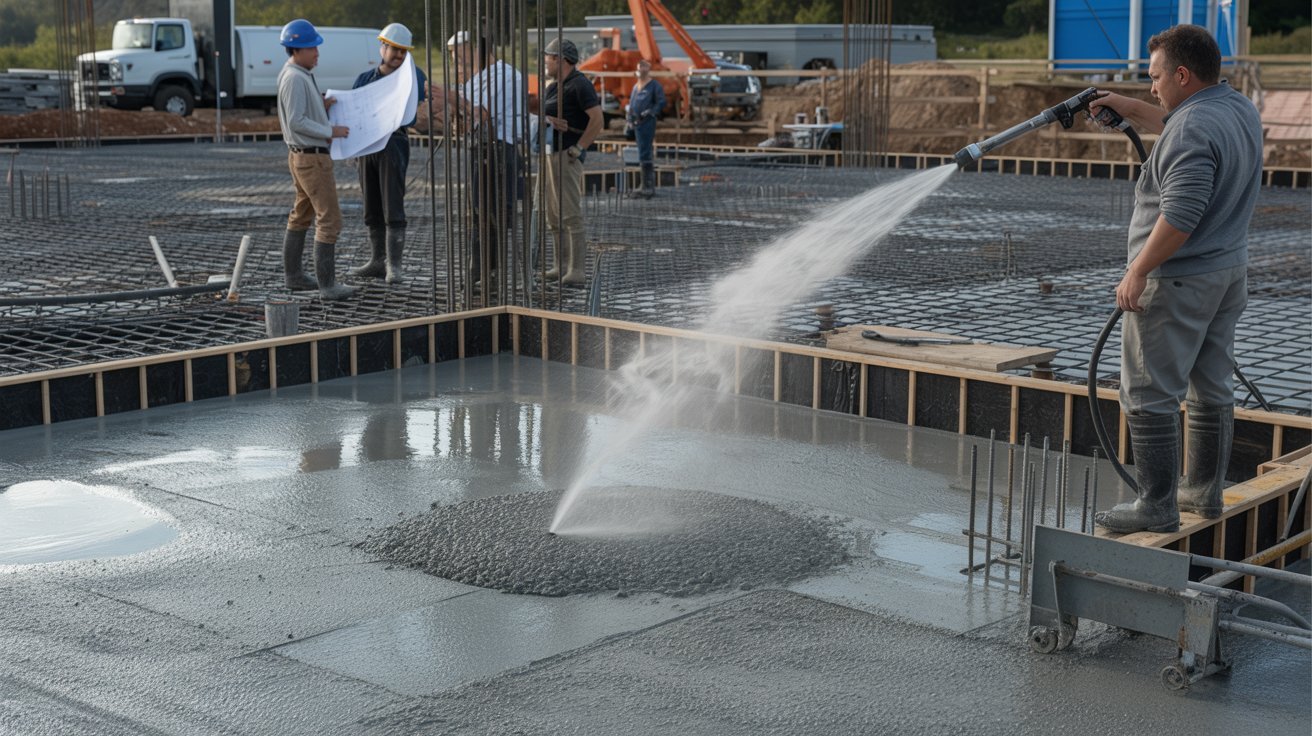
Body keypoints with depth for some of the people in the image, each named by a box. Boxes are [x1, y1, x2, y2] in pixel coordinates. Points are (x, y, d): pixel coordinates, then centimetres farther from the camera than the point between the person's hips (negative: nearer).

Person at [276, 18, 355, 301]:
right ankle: (328, 285, -10)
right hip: (312, 158, -11)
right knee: (329, 220, -9)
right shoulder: (294, 78, -19)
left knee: (301, 216, 18)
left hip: (302, 156, 11)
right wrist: (331, 131, -16)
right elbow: (296, 122, -23)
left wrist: (322, 105, 4)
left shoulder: (299, 76, 13)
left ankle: (293, 276, 26)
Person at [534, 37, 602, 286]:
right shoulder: (552, 85, 17)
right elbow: (543, 114, 18)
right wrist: (550, 119, -5)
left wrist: (578, 148, -18)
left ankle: (577, 270, -8)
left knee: (571, 214, -10)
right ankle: (562, 266, 18)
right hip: (549, 153, 10)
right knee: (553, 214, 12)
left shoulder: (579, 85, -11)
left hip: (566, 155, -10)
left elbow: (597, 118, -18)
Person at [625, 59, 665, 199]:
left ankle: (648, 186, -10)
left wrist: (650, 112, -19)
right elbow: (632, 104, 25)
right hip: (636, 123, 8)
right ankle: (647, 185, 19)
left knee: (644, 155, -12)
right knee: (645, 154, 13)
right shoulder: (636, 86, 19)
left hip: (647, 123, -8)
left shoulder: (654, 85, -4)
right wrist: (629, 117, 11)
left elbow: (661, 102, -10)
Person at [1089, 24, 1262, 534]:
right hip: (1229, 271, 10)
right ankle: (1205, 492, 27)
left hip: (1177, 281, -10)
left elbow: (1179, 216, -29)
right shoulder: (1240, 109, 8)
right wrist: (1127, 108, 31)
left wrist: (1137, 272, -22)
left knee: (1147, 394, -3)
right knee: (1212, 389, 16)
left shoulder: (1193, 130, -23)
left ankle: (1157, 506, 1)